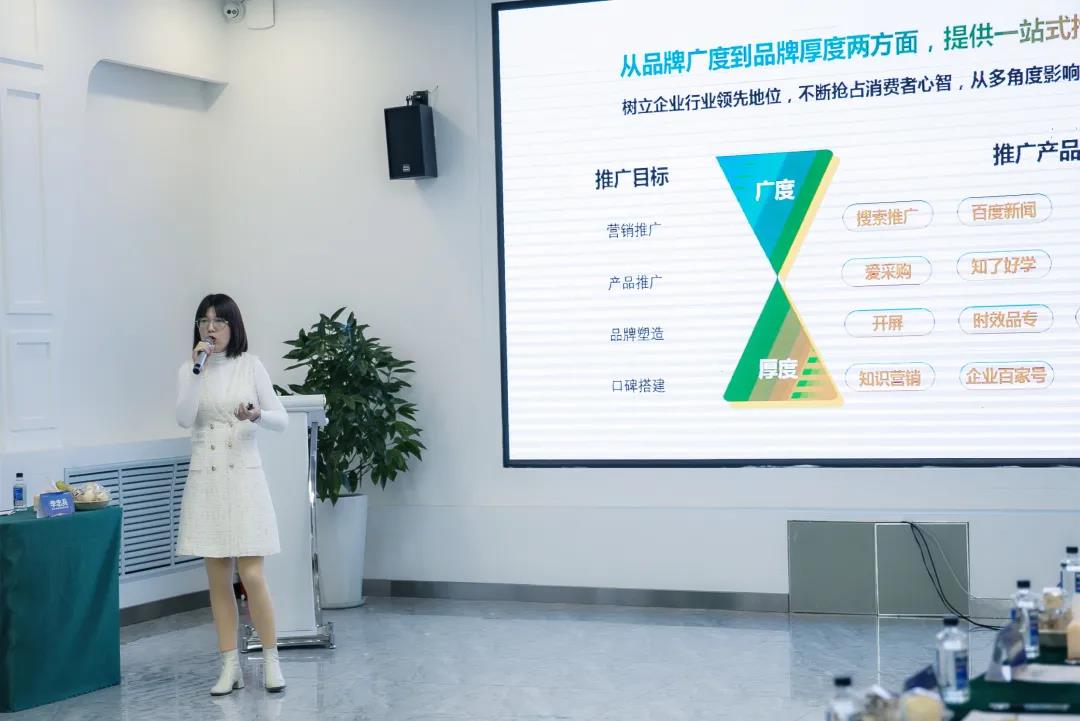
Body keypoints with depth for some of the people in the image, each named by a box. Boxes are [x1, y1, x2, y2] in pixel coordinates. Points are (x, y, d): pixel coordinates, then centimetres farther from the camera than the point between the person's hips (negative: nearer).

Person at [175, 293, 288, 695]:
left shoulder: (251, 367, 1)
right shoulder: (190, 370, 4)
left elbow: (281, 420, 1)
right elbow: (184, 419, -12)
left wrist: (256, 415, -20)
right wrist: (198, 368, -16)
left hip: (244, 476, -2)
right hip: (205, 480, 2)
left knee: (252, 575, -6)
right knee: (218, 579, 5)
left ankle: (271, 661, 9)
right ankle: (230, 667, 12)